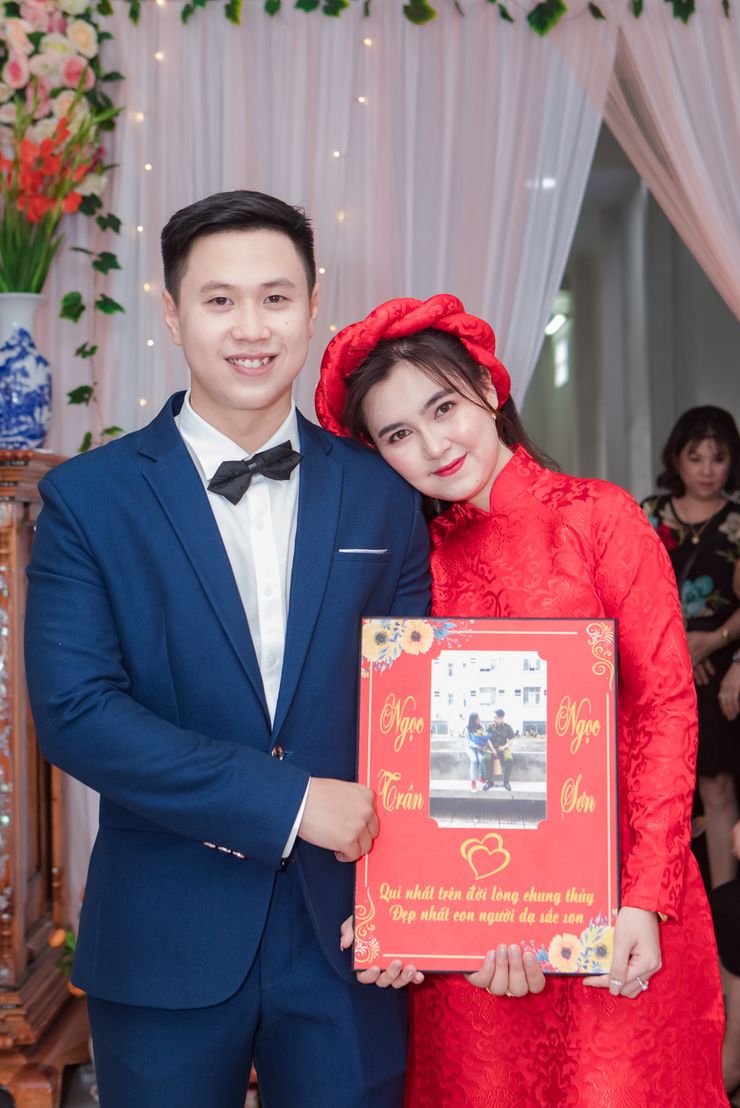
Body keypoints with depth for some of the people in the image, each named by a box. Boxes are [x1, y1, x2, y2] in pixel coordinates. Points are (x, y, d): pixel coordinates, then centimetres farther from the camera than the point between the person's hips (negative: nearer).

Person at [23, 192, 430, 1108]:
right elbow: (75, 713, -13)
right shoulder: (88, 498, -4)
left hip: (342, 938, 2)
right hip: (165, 947, -1)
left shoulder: (382, 494, 3)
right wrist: (290, 800, -18)